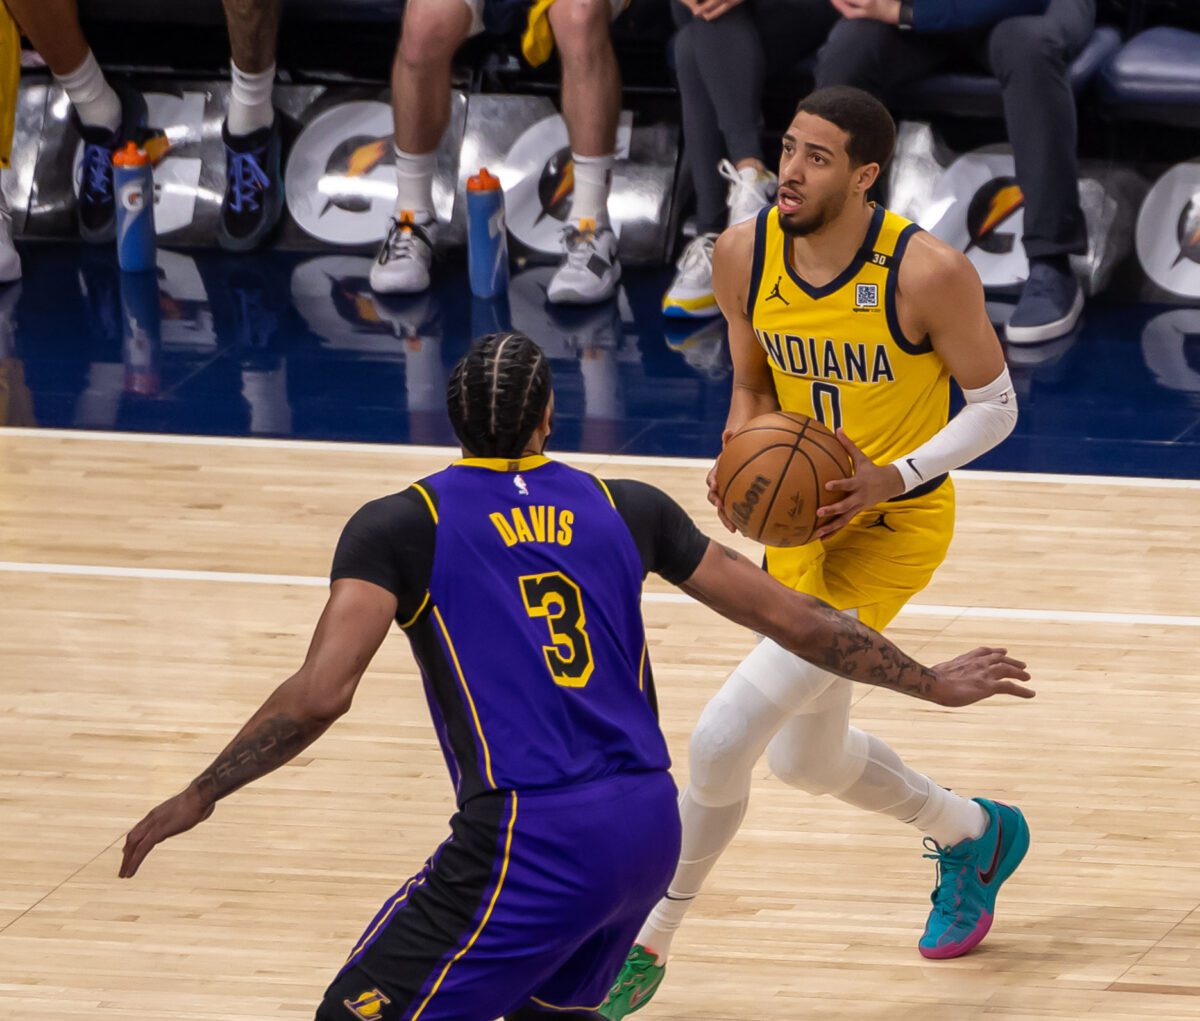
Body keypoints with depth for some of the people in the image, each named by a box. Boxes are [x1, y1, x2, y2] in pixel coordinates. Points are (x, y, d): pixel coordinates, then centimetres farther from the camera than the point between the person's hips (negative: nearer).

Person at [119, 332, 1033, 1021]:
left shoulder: (399, 527, 1)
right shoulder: (627, 510, 13)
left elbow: (321, 694, -11)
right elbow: (795, 622, 17)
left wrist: (196, 799, 1)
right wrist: (932, 684, 29)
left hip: (530, 843, -6)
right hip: (651, 829, 6)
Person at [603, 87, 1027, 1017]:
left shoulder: (929, 273, -24)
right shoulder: (743, 256, -9)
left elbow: (995, 406, -11)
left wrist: (896, 477, -25)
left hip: (893, 525, -7)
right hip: (802, 514, 7)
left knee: (724, 738, -17)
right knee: (807, 760, 24)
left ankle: (647, 945, 4)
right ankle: (977, 837, 52)